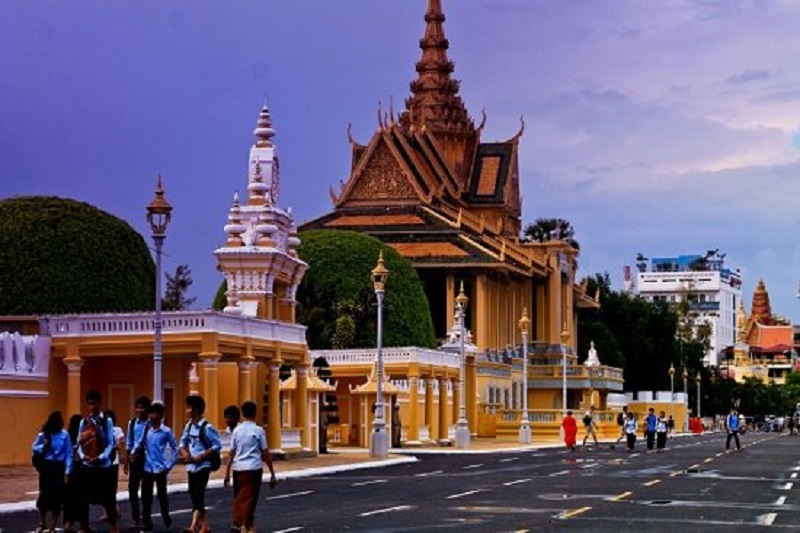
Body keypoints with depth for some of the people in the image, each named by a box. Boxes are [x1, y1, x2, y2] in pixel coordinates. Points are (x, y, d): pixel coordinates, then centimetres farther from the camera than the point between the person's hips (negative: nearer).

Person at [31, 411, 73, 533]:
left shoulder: (64, 435, -6)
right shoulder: (43, 434, -3)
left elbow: (69, 454, -4)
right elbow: (34, 448, 6)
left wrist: (67, 471, -9)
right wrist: (43, 446, -14)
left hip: (59, 467, 0)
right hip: (46, 467, 0)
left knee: (57, 496, 5)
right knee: (44, 494, 2)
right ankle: (42, 523, 24)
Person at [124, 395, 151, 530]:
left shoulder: (151, 424, -10)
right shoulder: (132, 423, 6)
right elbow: (129, 444, 12)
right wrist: (126, 461, 11)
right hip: (134, 460, 4)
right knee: (132, 489, 4)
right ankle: (135, 518, 13)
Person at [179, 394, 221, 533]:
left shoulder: (207, 427, -13)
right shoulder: (189, 425, 8)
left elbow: (217, 446, -13)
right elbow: (183, 442, 18)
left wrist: (201, 456, -17)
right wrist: (185, 453, -2)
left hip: (203, 466, -8)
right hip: (191, 466, 8)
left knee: (198, 495, -12)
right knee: (194, 496, 11)